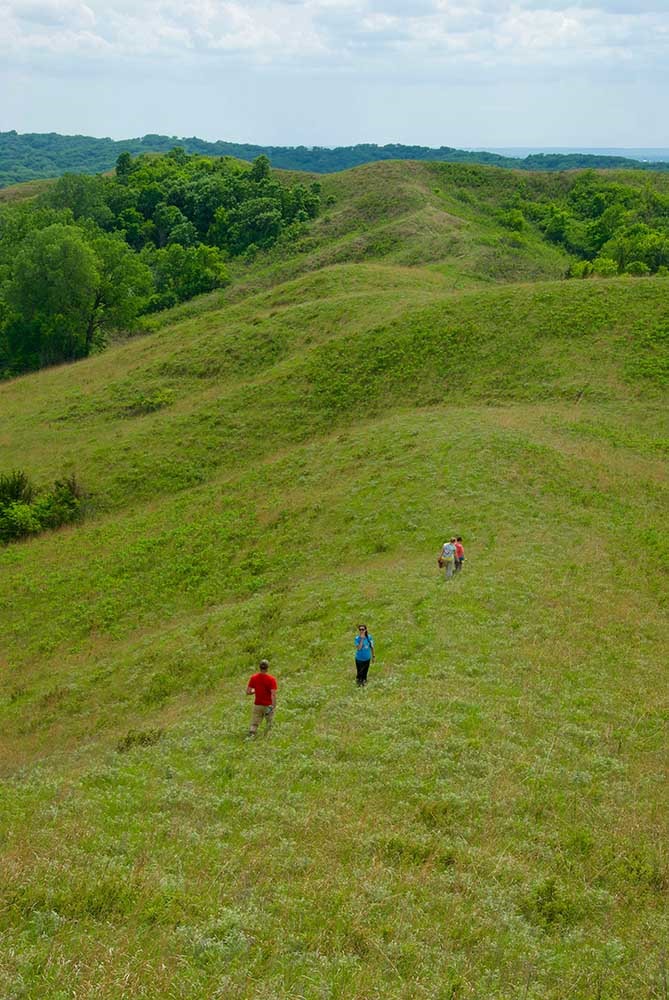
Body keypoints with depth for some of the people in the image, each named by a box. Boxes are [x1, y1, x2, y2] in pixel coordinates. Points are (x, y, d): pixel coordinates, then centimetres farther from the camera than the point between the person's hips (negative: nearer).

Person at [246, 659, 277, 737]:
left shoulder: (254, 678, -3)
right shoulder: (271, 679, -13)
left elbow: (248, 692, -1)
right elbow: (273, 694, -20)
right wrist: (273, 707, -19)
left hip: (257, 705, 2)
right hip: (268, 706, -2)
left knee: (254, 724, 4)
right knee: (269, 723, 18)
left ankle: (251, 735, -20)